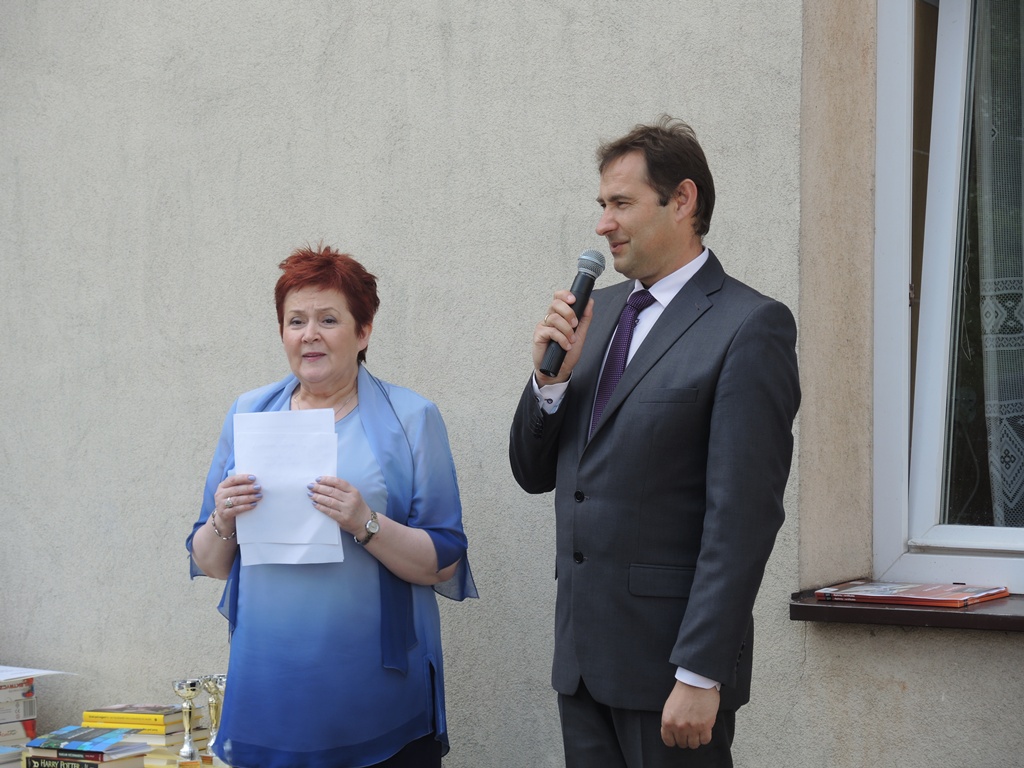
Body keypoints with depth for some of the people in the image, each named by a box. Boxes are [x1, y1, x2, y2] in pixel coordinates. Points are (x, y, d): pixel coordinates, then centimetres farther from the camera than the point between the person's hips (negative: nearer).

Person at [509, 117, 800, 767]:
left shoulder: (751, 326, -10)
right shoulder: (599, 311, 12)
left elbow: (744, 515, -15)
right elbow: (534, 473, 14)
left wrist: (700, 676, -18)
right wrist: (551, 375, -4)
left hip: (670, 657, -6)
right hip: (583, 652, 6)